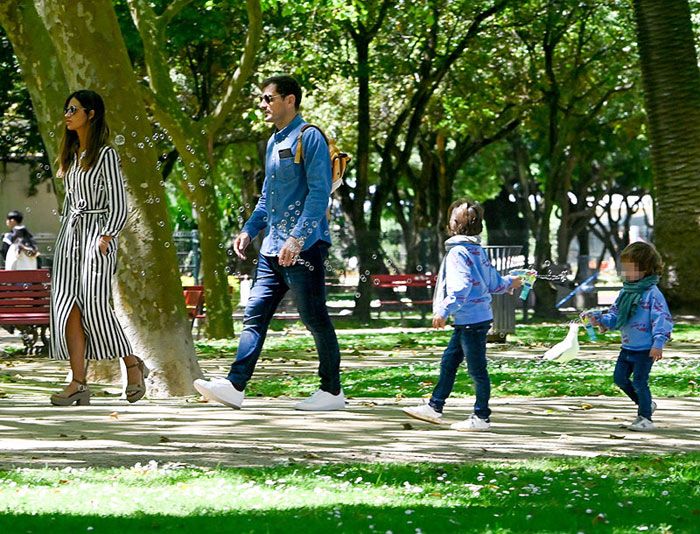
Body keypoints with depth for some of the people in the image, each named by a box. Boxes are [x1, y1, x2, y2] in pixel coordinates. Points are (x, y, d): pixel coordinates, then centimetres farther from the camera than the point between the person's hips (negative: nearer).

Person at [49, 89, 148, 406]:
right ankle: (78, 384, -7)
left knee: (94, 306, -13)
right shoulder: (72, 155, 16)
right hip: (70, 233, 7)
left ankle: (133, 366, 7)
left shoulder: (105, 154, -5)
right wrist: (65, 235, 16)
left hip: (97, 233, -7)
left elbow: (118, 206, -9)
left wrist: (106, 237, -18)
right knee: (68, 307, -5)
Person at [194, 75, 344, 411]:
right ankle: (234, 386, -3)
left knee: (315, 319, -2)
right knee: (255, 315, 1)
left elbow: (319, 192, -17)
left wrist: (298, 237, -23)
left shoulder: (309, 138, -9)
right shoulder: (274, 142, 18)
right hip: (273, 248, 9)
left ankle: (332, 392, 7)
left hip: (304, 246, -9)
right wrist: (249, 230, 15)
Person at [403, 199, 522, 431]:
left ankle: (481, 417, 3)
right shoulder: (478, 250, 12)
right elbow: (493, 282, 19)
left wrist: (444, 311, -26)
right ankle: (434, 407, 20)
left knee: (476, 368, -3)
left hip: (471, 319, -10)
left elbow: (461, 287, -24)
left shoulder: (458, 252, -15)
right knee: (448, 362, 15)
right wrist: (510, 282, 40)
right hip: (480, 315, 10)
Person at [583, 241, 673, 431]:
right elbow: (615, 316, 15)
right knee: (620, 378, 13)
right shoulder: (626, 292, 8)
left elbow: (662, 319, -20)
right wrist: (599, 319, -3)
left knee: (639, 382, -5)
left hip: (645, 349, -8)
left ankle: (645, 418, 9)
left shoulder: (652, 294, -16)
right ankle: (646, 404, 29)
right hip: (627, 347, 8)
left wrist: (658, 343, -28)